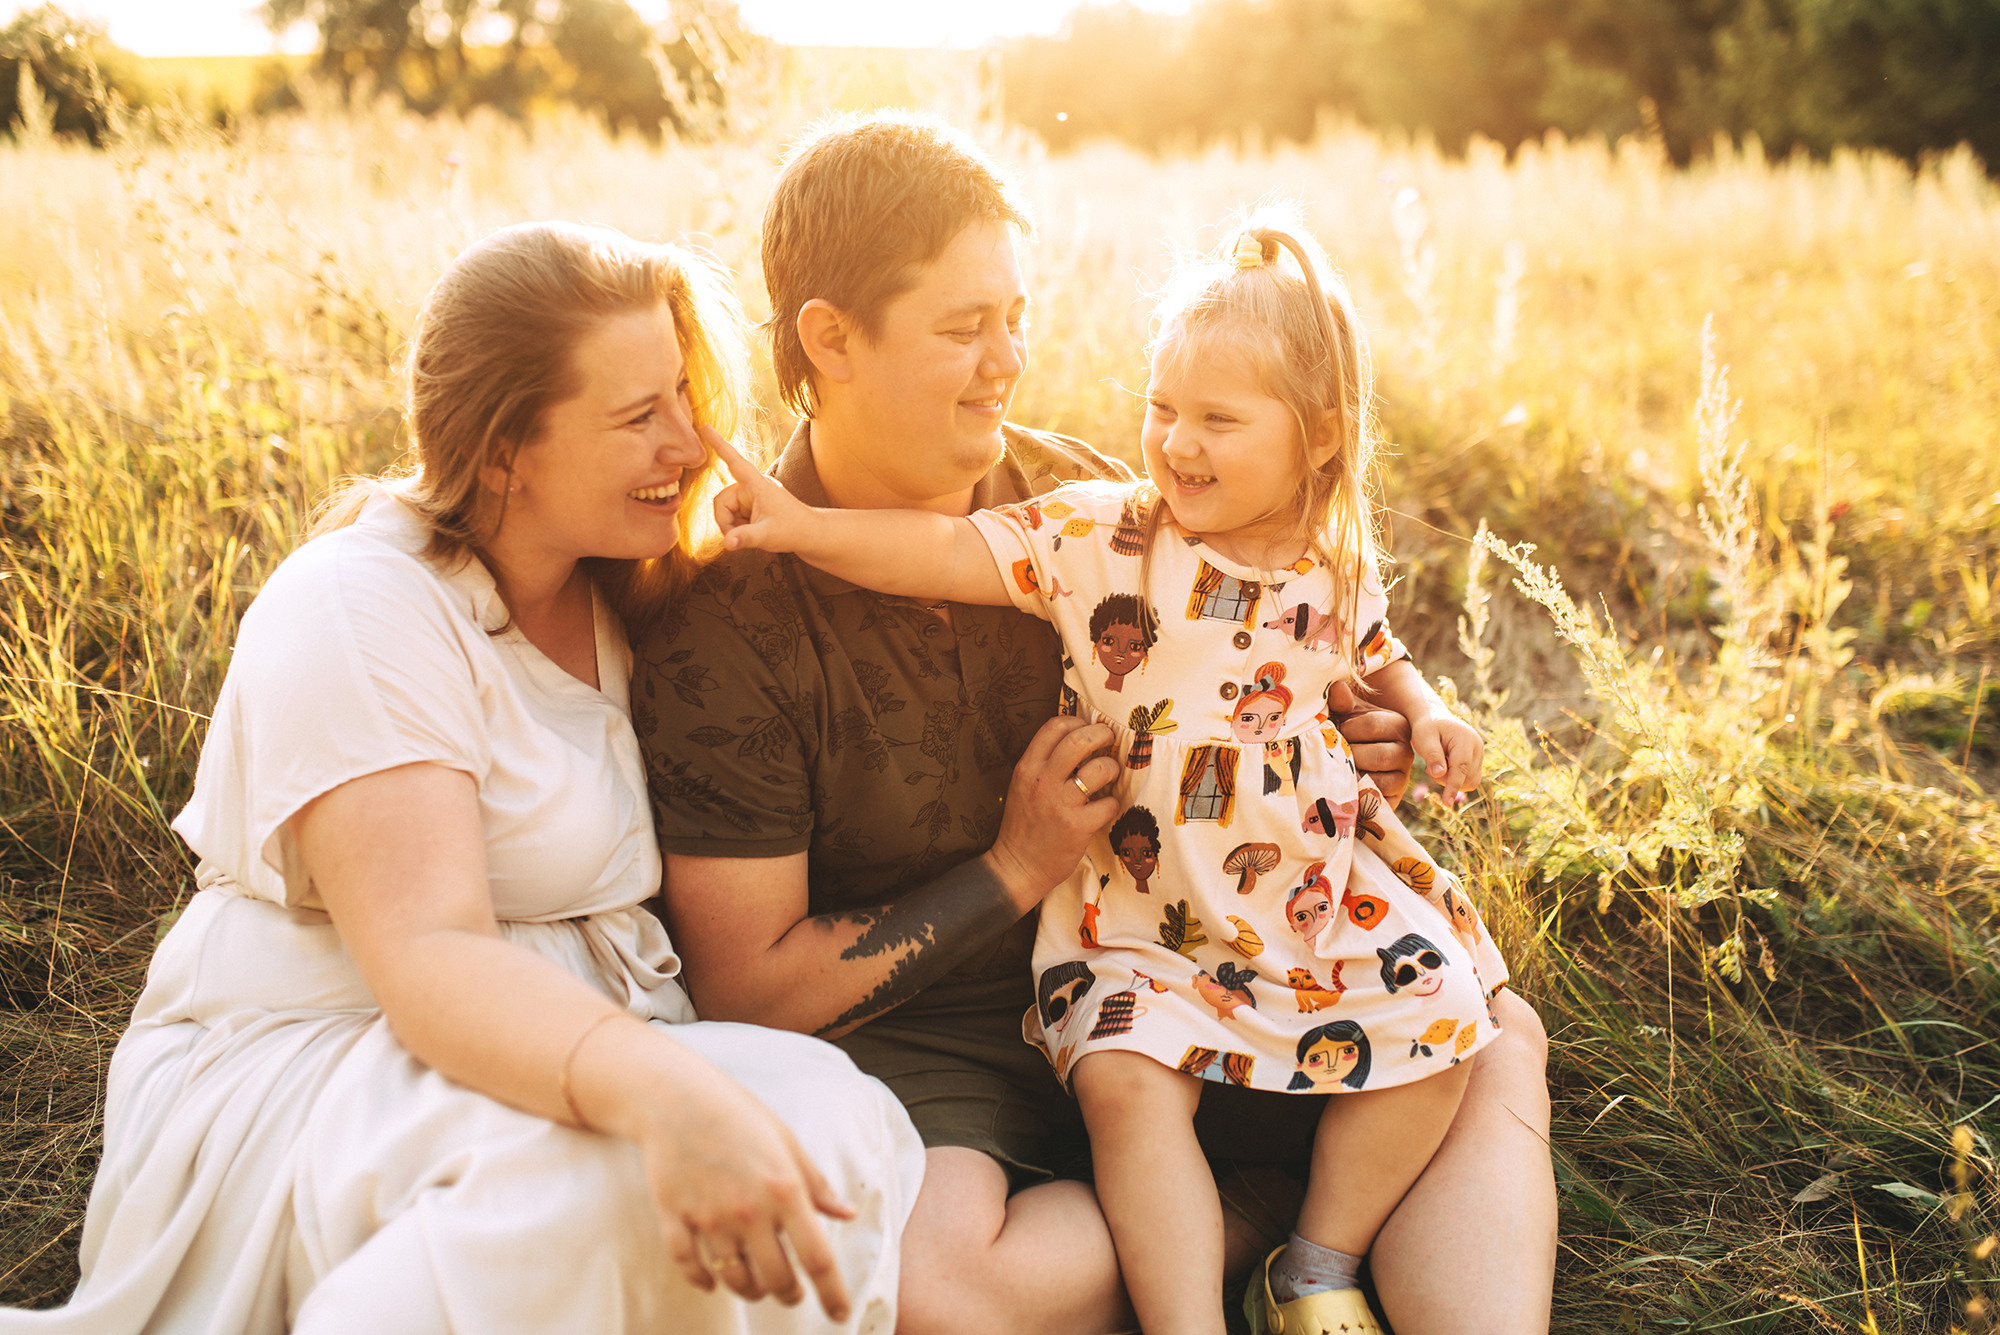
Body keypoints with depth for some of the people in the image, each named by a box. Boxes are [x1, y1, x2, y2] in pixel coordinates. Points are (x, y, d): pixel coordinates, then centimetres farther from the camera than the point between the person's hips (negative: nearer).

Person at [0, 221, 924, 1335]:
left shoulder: (622, 593, 11)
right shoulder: (355, 615, -14)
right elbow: (428, 956, -28)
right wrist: (662, 1091, -46)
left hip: (585, 1043, 6)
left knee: (841, 1128, -26)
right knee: (605, 1177, -38)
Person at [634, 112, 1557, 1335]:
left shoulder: (1082, 501, -1)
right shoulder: (726, 623, -15)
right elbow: (746, 989, -11)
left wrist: (1336, 748, -7)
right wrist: (1013, 873, -14)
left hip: (1142, 997, 4)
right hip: (919, 1048, -4)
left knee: (1492, 1037, -9)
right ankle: (1293, 1201, -11)